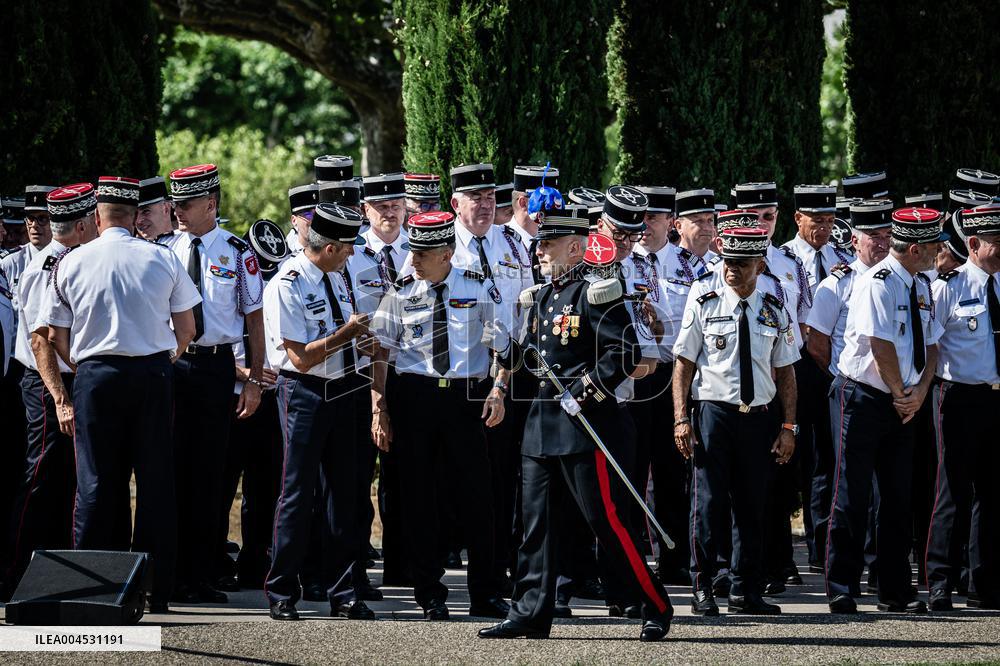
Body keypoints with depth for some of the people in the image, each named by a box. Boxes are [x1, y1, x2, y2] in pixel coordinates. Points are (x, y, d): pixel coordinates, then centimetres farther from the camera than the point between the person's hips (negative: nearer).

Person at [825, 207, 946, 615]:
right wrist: (901, 394, -10)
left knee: (898, 497, 8)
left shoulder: (921, 287, 10)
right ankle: (840, 588, 1)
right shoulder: (878, 283, -16)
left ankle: (895, 592, 13)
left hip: (901, 405, 8)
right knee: (853, 495, -4)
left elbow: (930, 345, 12)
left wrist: (920, 390, -4)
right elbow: (881, 345, -20)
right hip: (862, 398, -8)